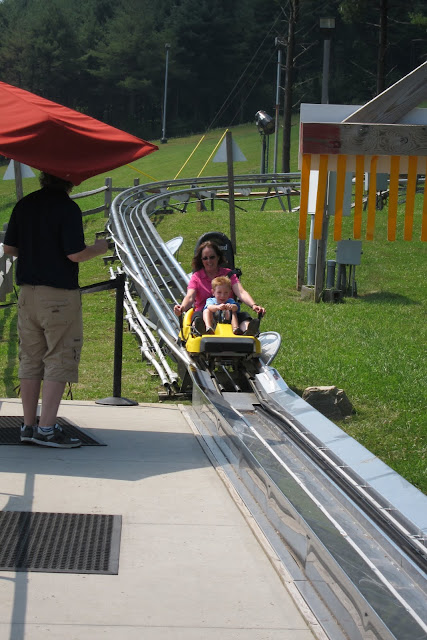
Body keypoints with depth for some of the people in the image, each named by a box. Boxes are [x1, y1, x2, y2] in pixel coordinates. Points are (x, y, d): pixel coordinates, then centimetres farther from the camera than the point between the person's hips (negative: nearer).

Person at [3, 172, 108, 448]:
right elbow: (75, 254, -17)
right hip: (60, 295, -7)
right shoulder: (68, 208, -13)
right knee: (60, 361, -1)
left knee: (30, 360, 12)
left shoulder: (24, 205, 7)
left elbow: (9, 247, 10)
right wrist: (100, 248, 2)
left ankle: (29, 426, 14)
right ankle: (47, 428, -5)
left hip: (28, 293, 7)